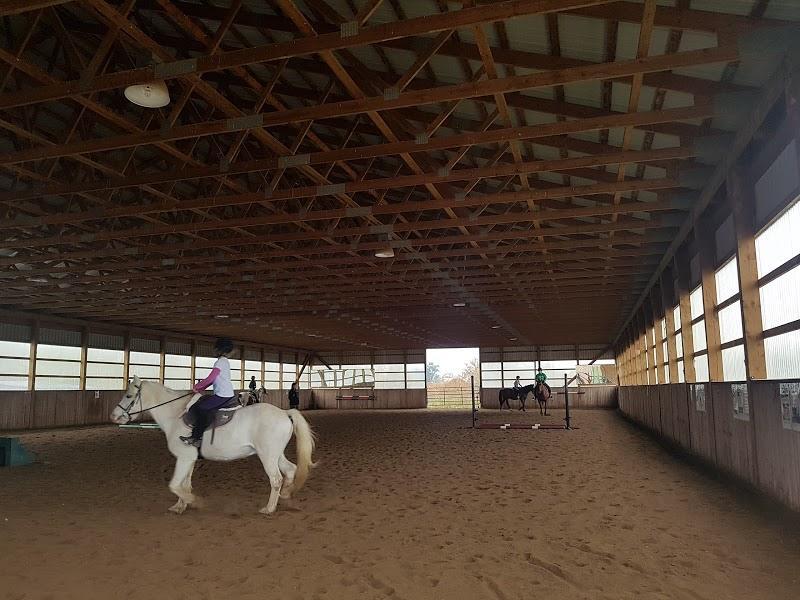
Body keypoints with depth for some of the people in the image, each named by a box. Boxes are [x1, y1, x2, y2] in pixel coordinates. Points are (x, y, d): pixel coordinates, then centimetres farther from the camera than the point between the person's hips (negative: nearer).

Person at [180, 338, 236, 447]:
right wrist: (200, 388, 14)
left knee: (196, 408, -12)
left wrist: (196, 387, -2)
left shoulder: (220, 361, -11)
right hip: (228, 394, 10)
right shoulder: (225, 361, 19)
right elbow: (212, 380, 22)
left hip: (222, 395, -10)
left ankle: (197, 437, -13)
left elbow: (210, 379, -15)